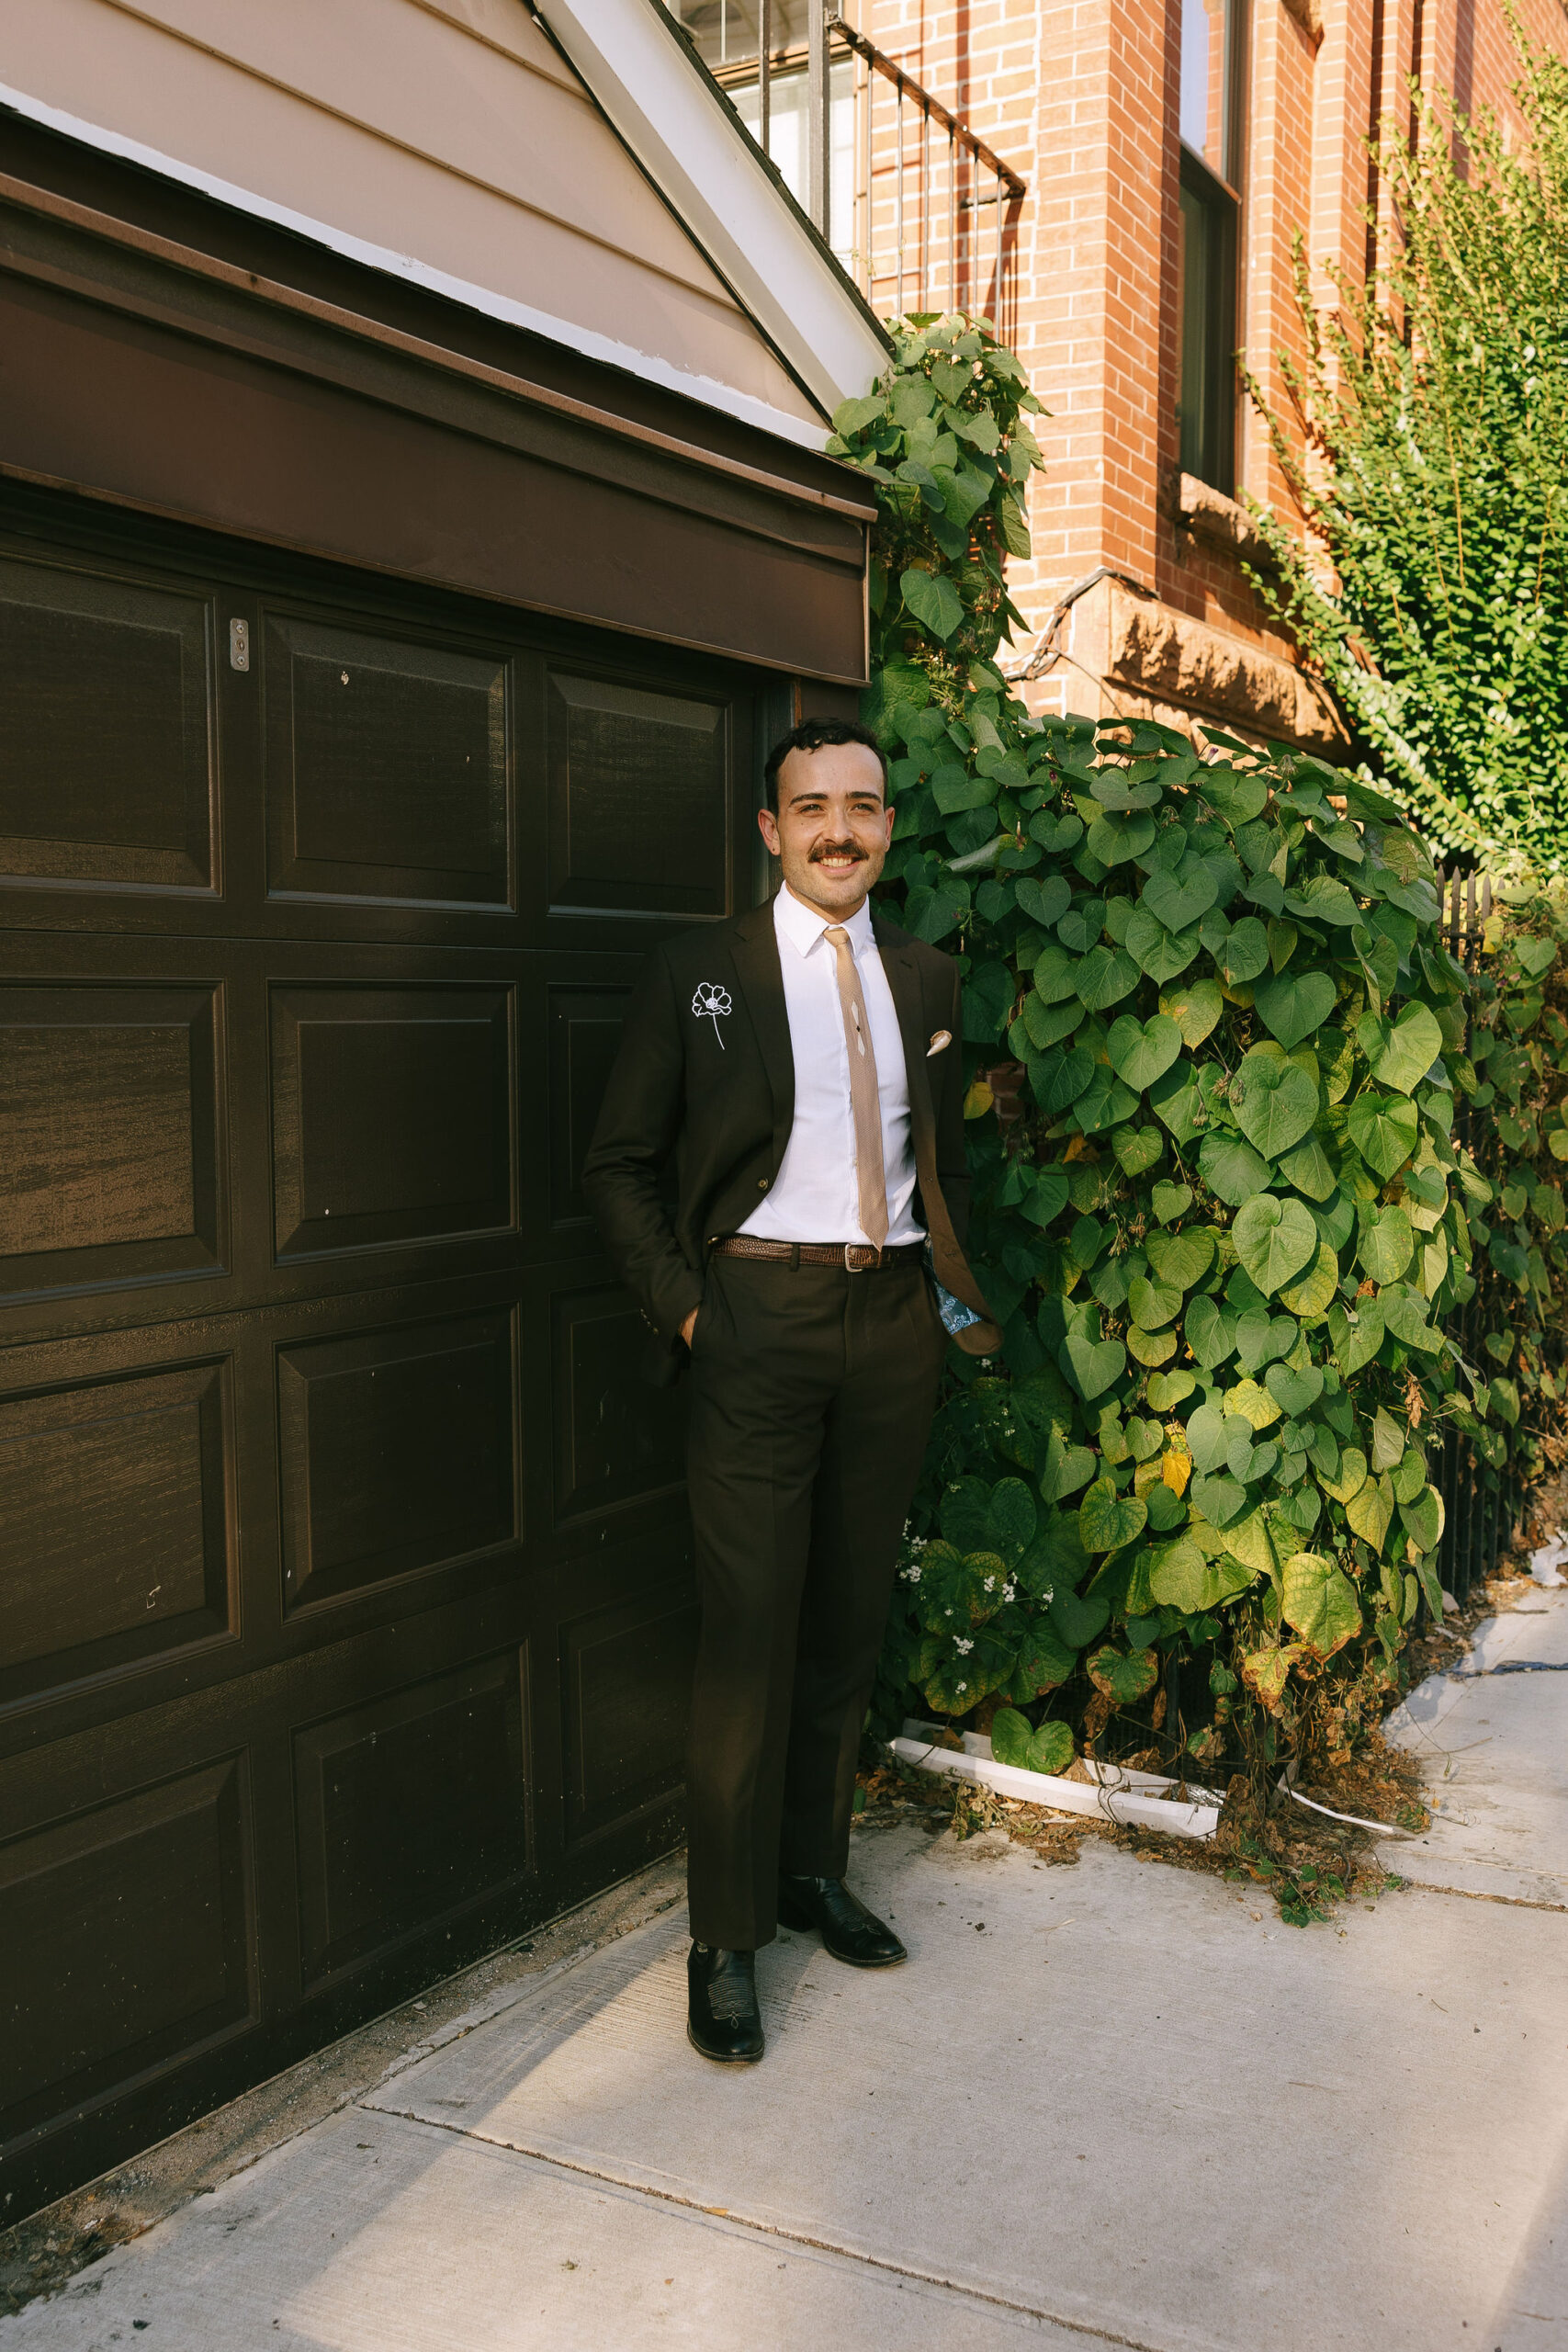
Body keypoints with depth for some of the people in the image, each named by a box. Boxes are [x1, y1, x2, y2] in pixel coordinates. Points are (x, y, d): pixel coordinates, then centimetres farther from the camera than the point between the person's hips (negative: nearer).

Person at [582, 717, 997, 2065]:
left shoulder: (927, 980, 11)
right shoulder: (697, 976, -1)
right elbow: (621, 1166, 1)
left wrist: (958, 1298, 9)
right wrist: (682, 1305, -7)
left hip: (895, 1317, 4)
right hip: (761, 1315, -4)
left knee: (852, 1620, 13)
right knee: (751, 1633, -2)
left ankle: (815, 1869, 32)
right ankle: (728, 1938, 12)